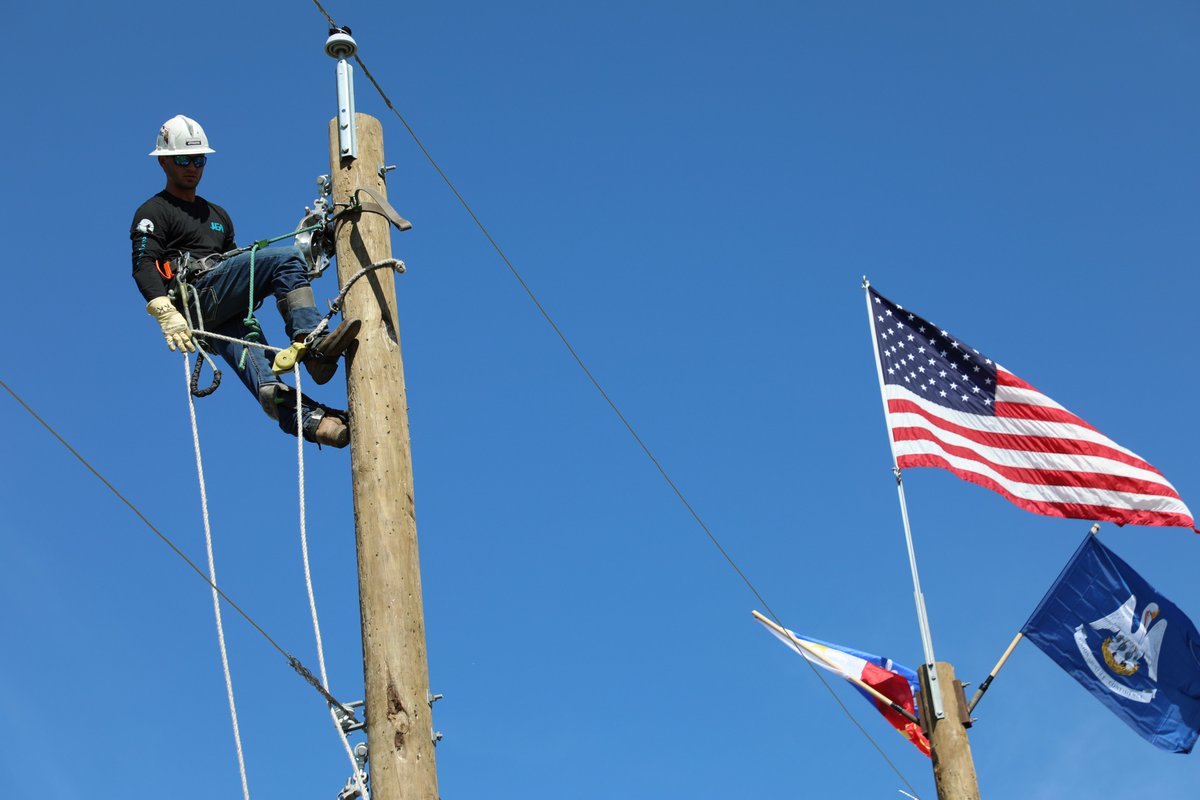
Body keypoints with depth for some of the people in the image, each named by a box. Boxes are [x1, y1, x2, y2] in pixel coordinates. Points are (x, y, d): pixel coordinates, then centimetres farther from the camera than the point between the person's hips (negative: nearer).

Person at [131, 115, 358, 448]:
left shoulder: (218, 215, 37)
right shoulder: (153, 213, 12)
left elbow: (238, 267, 37)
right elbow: (143, 267, -5)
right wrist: (166, 314, -23)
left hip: (224, 316, 6)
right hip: (196, 298, -6)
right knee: (286, 258, -22)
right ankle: (313, 344, -41)